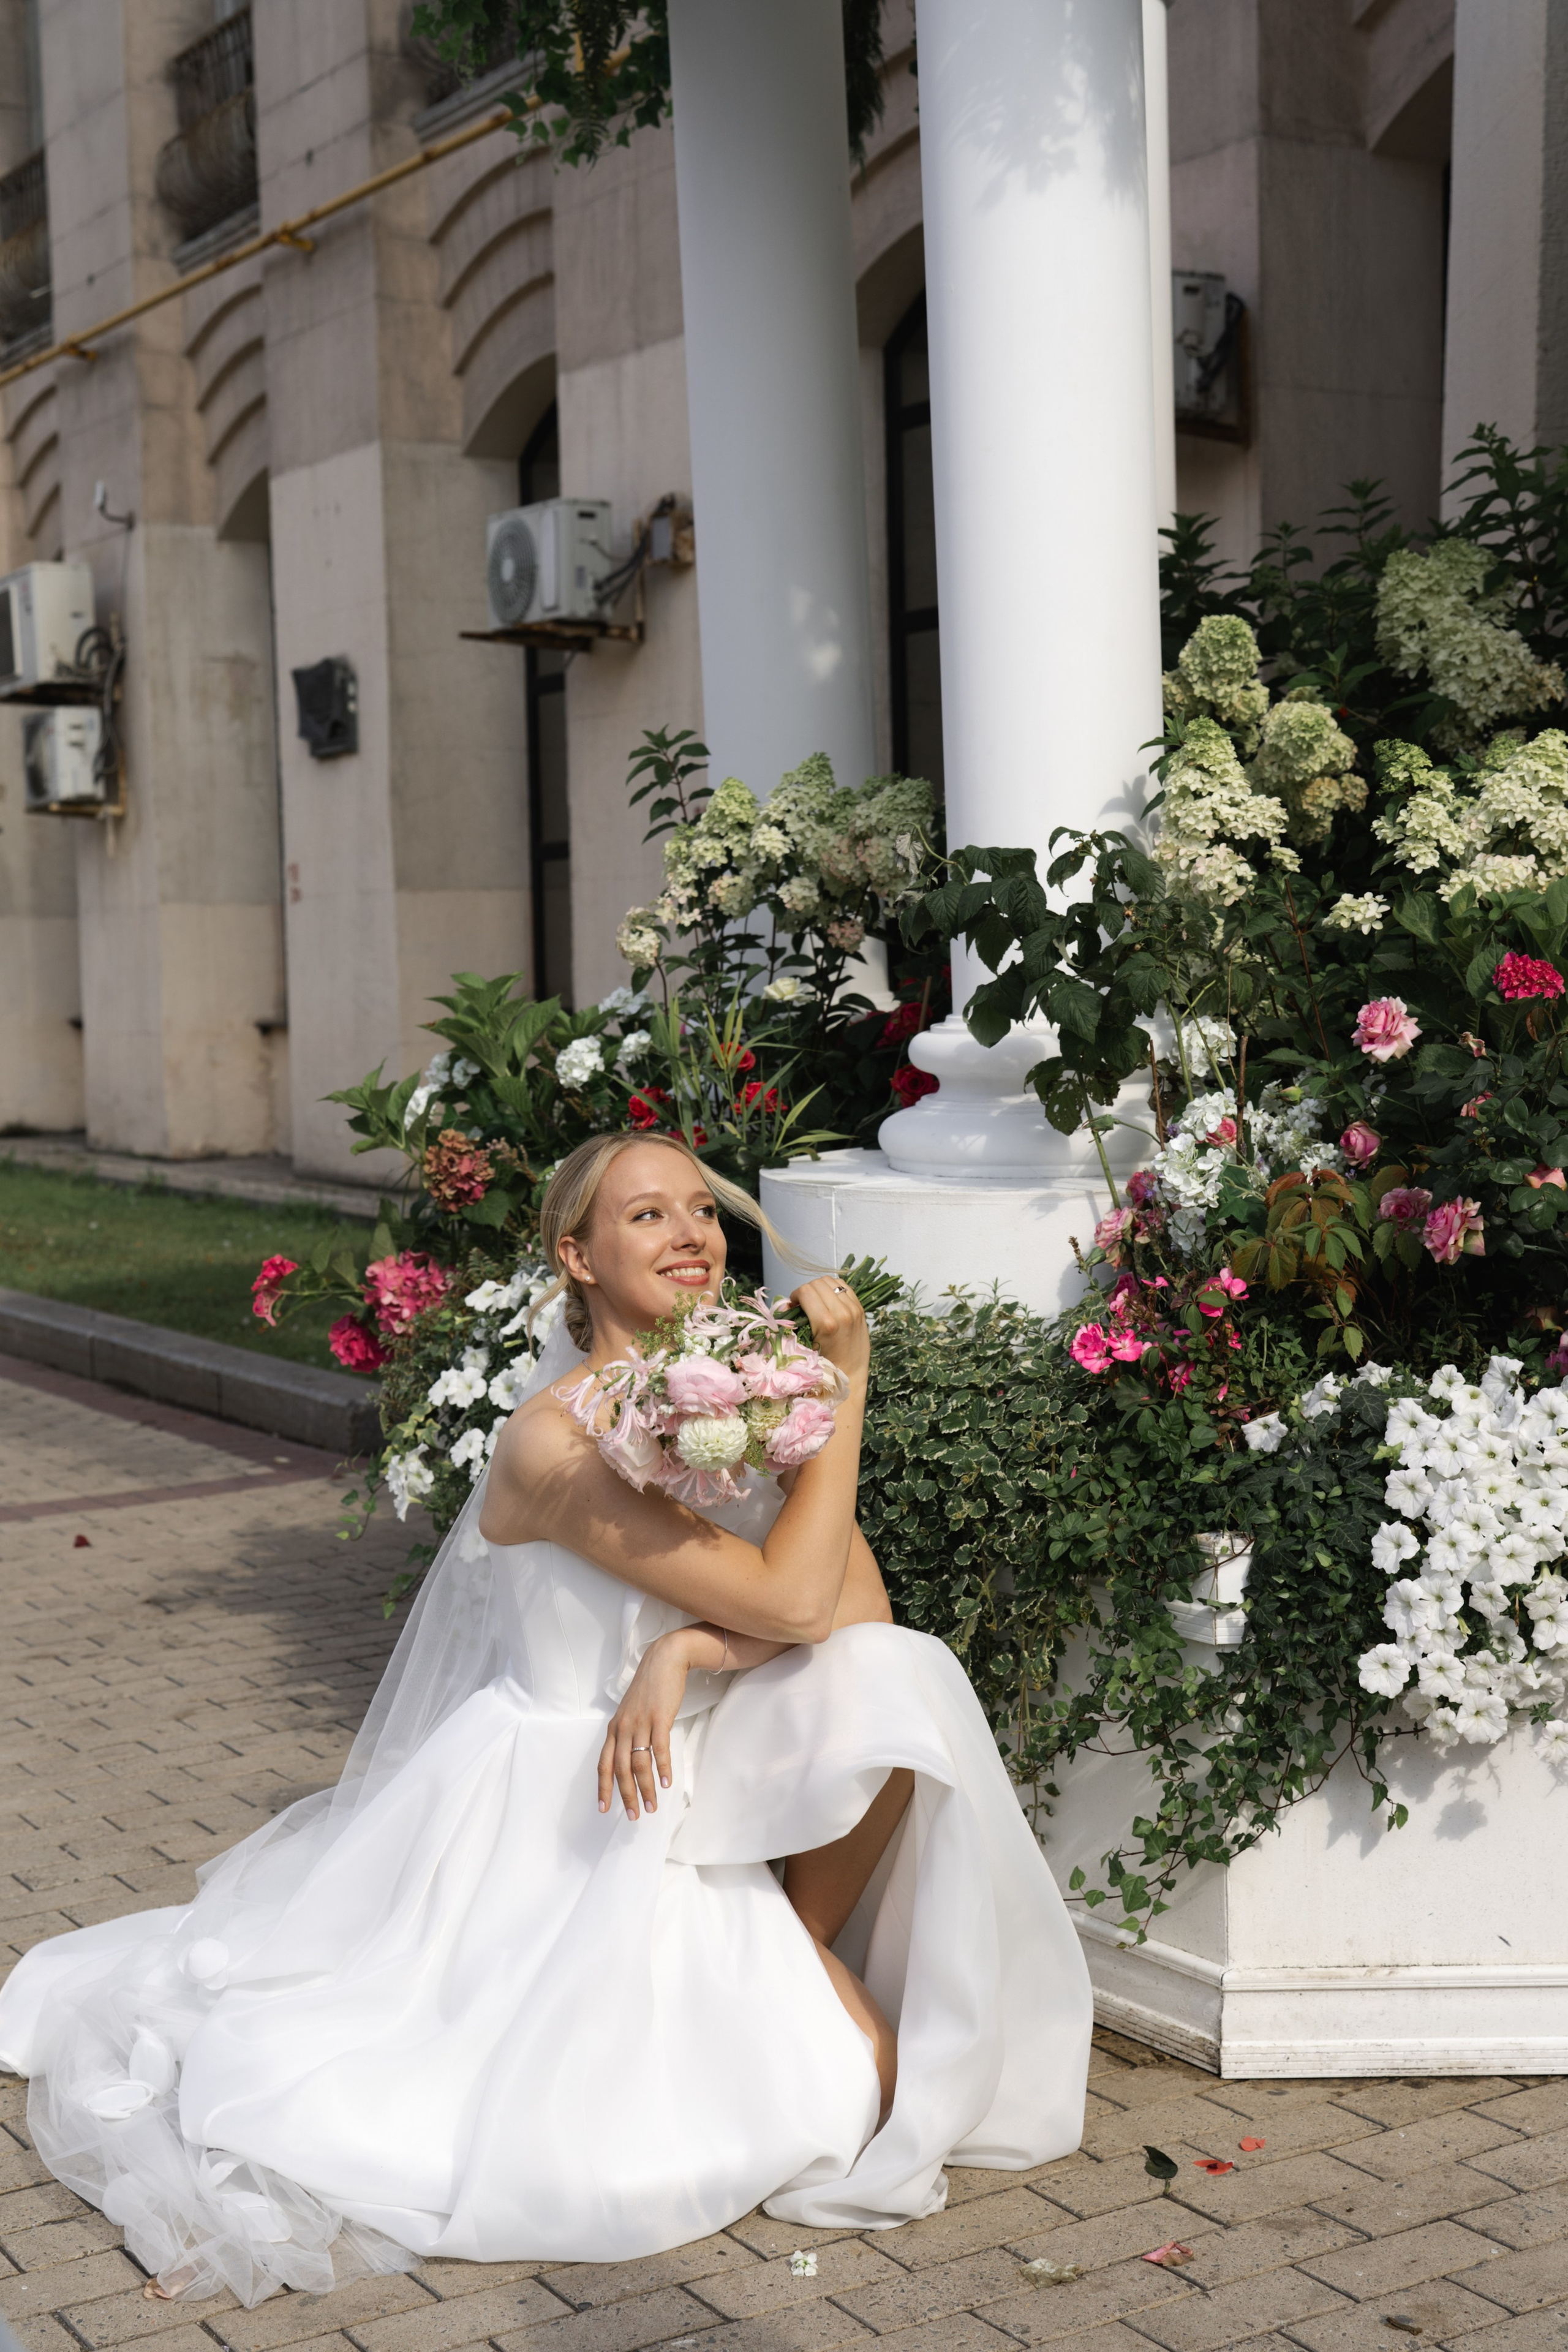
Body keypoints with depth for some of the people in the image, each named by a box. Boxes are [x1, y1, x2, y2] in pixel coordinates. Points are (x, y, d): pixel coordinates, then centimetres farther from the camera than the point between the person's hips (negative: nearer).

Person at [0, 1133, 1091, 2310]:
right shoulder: (558, 1442, -24)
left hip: (685, 1781, 6)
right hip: (558, 1816, -6)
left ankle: (805, 1957, 2)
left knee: (896, 1681, -21)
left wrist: (692, 1650, -24)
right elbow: (787, 1601, -27)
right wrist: (847, 1385, -23)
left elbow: (861, 1604, -8)